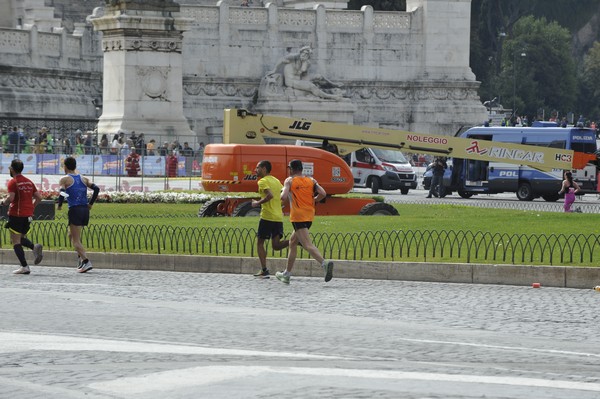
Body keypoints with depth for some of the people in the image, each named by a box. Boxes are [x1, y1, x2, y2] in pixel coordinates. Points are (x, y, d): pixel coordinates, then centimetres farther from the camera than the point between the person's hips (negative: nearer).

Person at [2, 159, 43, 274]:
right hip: (28, 215, 7)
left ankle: (24, 266, -9)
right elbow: (39, 197, 11)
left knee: (16, 241, -1)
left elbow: (11, 198, -21)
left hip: (16, 215, -7)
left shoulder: (13, 182, -9)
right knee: (21, 238, 22)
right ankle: (35, 247, -8)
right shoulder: (29, 182, 12)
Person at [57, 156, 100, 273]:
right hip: (85, 210, 6)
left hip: (75, 210, -6)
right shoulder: (83, 179, 15)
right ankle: (81, 258, 8)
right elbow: (96, 189, 5)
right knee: (71, 235, 23)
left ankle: (86, 262, -19)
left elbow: (62, 193, -15)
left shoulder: (65, 179, 0)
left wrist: (59, 205, 0)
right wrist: (91, 203, 13)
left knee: (76, 240, -4)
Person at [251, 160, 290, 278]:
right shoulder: (276, 181, 18)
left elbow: (270, 195, -23)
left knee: (260, 243, 6)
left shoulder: (263, 181, -7)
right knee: (276, 245, 6)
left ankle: (264, 270, 1)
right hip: (279, 218, 7)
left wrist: (258, 203, -12)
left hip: (267, 217, -7)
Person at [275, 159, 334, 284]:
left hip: (298, 217, -7)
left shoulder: (289, 181, -3)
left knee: (307, 245, -17)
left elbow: (283, 197, -16)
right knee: (292, 242, 22)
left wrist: (283, 194, 7)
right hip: (309, 216, 7)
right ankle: (286, 274, 28)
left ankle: (324, 263, -41)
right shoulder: (311, 180, 10)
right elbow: (323, 193, -2)